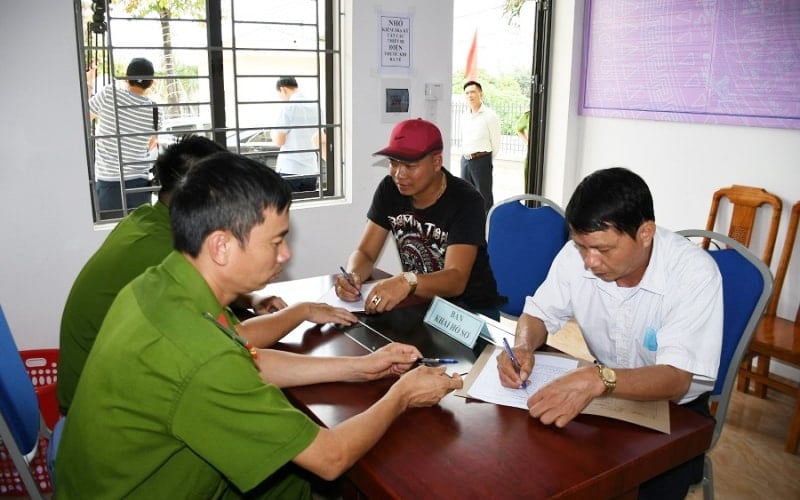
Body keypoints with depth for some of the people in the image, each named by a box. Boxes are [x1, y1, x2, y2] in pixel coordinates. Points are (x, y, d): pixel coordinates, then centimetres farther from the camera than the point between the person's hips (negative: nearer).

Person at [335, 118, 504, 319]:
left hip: (471, 307, -5)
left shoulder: (465, 201, -22)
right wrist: (352, 276, -30)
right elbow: (365, 253, -6)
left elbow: (456, 279, -33)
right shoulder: (389, 190, -6)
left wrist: (408, 282, -53)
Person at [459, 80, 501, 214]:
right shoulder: (464, 116, 11)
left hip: (481, 160, -7)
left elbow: (496, 142, -5)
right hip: (465, 160, 7)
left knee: (484, 197, -2)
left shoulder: (490, 115, -9)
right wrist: (465, 156, 14)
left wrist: (487, 160, 1)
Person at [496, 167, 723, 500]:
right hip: (606, 395, 3)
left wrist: (598, 380, -48)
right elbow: (539, 313, 0)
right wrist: (523, 347, -23)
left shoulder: (695, 273, -24)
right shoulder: (575, 255, -13)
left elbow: (676, 379, -30)